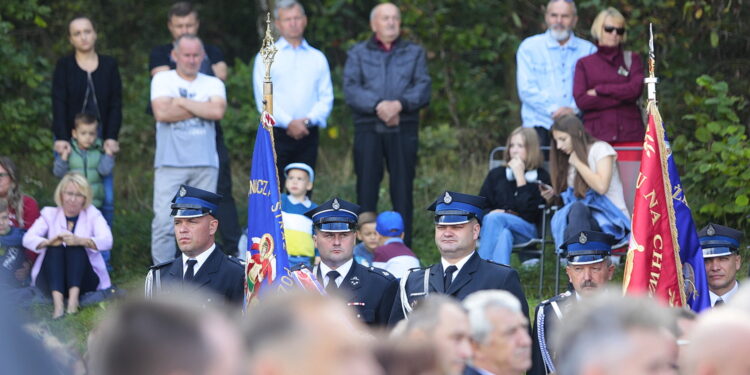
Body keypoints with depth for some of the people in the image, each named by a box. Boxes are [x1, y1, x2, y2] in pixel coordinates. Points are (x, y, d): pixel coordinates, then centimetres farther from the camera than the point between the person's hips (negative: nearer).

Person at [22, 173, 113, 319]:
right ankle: (57, 301, -45)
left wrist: (80, 241, -34)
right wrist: (48, 242, -31)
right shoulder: (50, 214, 8)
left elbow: (107, 241, -15)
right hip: (53, 280, 1)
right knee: (55, 247, -26)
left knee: (75, 247, -25)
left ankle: (74, 298, -42)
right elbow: (28, 239, -8)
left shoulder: (93, 214, 5)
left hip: (84, 280, -1)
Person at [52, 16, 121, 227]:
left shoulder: (109, 66, 9)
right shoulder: (64, 66, 4)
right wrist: (61, 138, -16)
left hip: (101, 139, 2)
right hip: (70, 139, -1)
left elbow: (116, 105, 4)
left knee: (106, 200, -6)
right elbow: (59, 104, -4)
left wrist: (111, 138, -9)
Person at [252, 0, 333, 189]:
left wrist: (308, 120, -11)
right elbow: (263, 99, -3)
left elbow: (326, 97, 7)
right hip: (276, 134, -3)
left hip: (308, 135, 3)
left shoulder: (318, 58, 14)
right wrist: (289, 123, -14)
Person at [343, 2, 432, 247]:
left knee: (403, 188, -1)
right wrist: (378, 105, -17)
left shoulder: (414, 53, 15)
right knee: (366, 187, -3)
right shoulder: (358, 54, 13)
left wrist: (400, 104, -17)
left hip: (404, 128, 1)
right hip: (368, 128, 0)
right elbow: (351, 89, -2)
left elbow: (423, 89, 1)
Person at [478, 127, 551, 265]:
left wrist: (519, 175, -3)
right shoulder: (496, 175, 21)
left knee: (494, 218, -34)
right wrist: (491, 212, -10)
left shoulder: (541, 177, 10)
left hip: (526, 231, -2)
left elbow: (530, 210, -6)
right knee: (504, 235, -37)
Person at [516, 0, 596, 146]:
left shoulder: (588, 50, 12)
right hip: (540, 125, -1)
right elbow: (527, 90, 0)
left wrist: (574, 109, -15)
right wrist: (553, 110, -11)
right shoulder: (529, 47, 10)